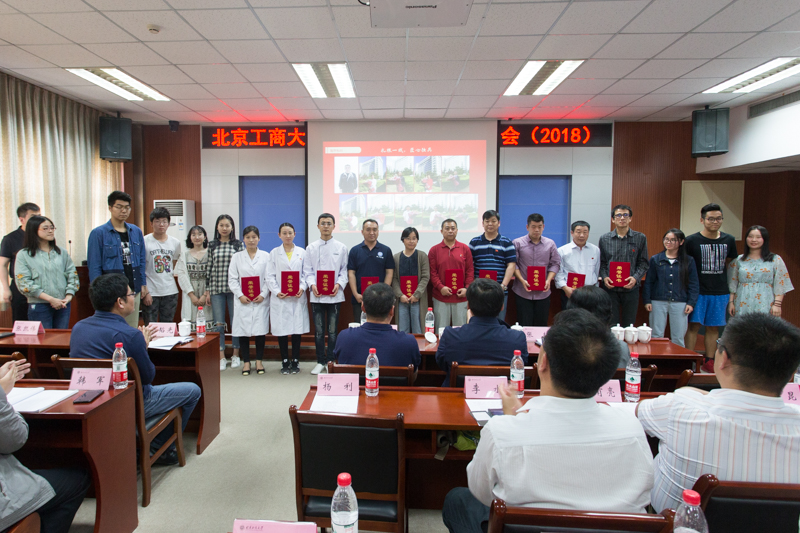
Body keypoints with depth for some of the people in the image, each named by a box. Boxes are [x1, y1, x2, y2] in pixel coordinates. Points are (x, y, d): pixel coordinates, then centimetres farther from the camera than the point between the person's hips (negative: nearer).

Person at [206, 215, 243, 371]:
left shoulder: (239, 244, 4)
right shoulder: (212, 246, 9)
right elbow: (209, 268, 8)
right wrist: (207, 289, 5)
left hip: (234, 289, -1)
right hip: (216, 289, 1)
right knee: (218, 324, 2)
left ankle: (236, 355, 16)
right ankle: (221, 357, 12)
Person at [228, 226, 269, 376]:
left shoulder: (266, 256, 5)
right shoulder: (237, 257, 7)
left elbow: (269, 278, 2)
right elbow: (232, 279, 4)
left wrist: (263, 294, -10)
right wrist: (240, 295, -8)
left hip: (261, 300, -1)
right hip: (243, 301, 1)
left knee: (260, 330, 0)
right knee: (243, 331, 2)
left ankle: (259, 361, 14)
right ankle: (246, 362, 14)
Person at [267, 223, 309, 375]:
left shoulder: (302, 252, 8)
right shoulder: (274, 253, 7)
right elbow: (270, 276, 3)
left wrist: (302, 288, -12)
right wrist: (277, 292, -10)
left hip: (298, 297, 0)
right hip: (280, 298, 0)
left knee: (297, 329, 2)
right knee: (281, 329, 2)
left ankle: (295, 362, 14)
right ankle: (285, 362, 14)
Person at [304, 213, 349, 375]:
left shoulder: (341, 248, 6)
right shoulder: (311, 248, 9)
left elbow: (344, 270, 4)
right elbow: (307, 270, 6)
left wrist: (339, 284, -13)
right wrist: (312, 285, -11)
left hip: (334, 295, -1)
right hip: (317, 295, 1)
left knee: (332, 330, 4)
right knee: (319, 330, 6)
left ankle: (331, 361, 14)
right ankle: (320, 361, 17)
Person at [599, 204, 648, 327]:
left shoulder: (640, 238, 5)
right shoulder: (604, 239, 6)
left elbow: (644, 263, 4)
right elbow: (601, 262, 7)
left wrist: (636, 278, -12)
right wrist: (604, 277, -9)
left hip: (631, 288, 0)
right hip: (610, 288, 0)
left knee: (629, 324, 6)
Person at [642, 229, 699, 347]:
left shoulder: (689, 261, 6)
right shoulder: (655, 259, 5)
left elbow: (694, 284, 6)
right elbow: (648, 282, 5)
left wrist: (691, 303, -3)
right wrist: (647, 301, -2)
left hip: (679, 304, 0)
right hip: (658, 302, 0)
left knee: (678, 338, 5)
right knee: (656, 336, 4)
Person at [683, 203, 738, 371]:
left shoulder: (729, 240, 6)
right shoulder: (691, 241, -6)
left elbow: (729, 264, 17)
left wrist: (730, 288, 13)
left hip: (720, 292, 4)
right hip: (698, 290, -3)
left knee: (713, 327, 8)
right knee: (694, 325, -4)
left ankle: (709, 361, 18)